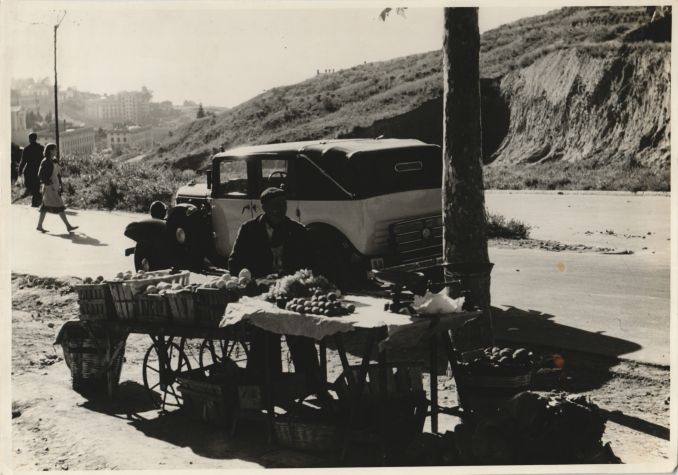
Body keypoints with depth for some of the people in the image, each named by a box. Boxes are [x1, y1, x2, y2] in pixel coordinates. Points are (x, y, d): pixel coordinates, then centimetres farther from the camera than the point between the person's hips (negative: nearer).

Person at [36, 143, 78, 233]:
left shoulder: (55, 161, 13)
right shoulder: (45, 162, -12)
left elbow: (58, 174, 19)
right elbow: (40, 174, -15)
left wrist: (59, 184, 11)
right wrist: (49, 184, -18)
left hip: (55, 186, 9)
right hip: (49, 187, -9)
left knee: (46, 206, 12)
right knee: (59, 206, -8)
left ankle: (39, 226, 18)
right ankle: (68, 226, -7)